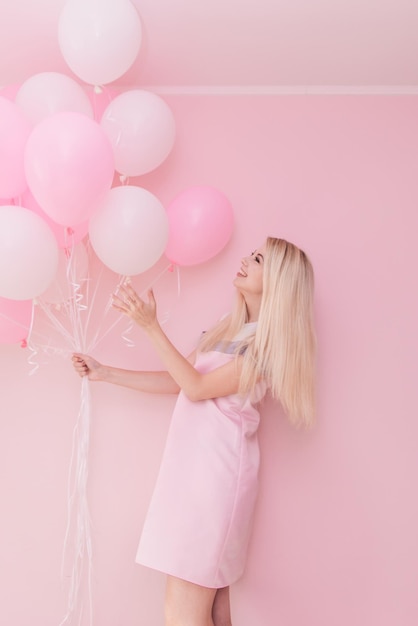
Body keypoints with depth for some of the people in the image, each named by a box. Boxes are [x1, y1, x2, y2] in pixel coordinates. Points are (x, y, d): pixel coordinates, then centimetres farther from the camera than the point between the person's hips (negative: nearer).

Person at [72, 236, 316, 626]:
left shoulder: (270, 341, -10)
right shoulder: (229, 328, 15)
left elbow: (197, 387, -13)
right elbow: (177, 382, 17)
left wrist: (151, 325, -16)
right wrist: (105, 374, 16)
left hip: (217, 473, -8)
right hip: (193, 469, 8)